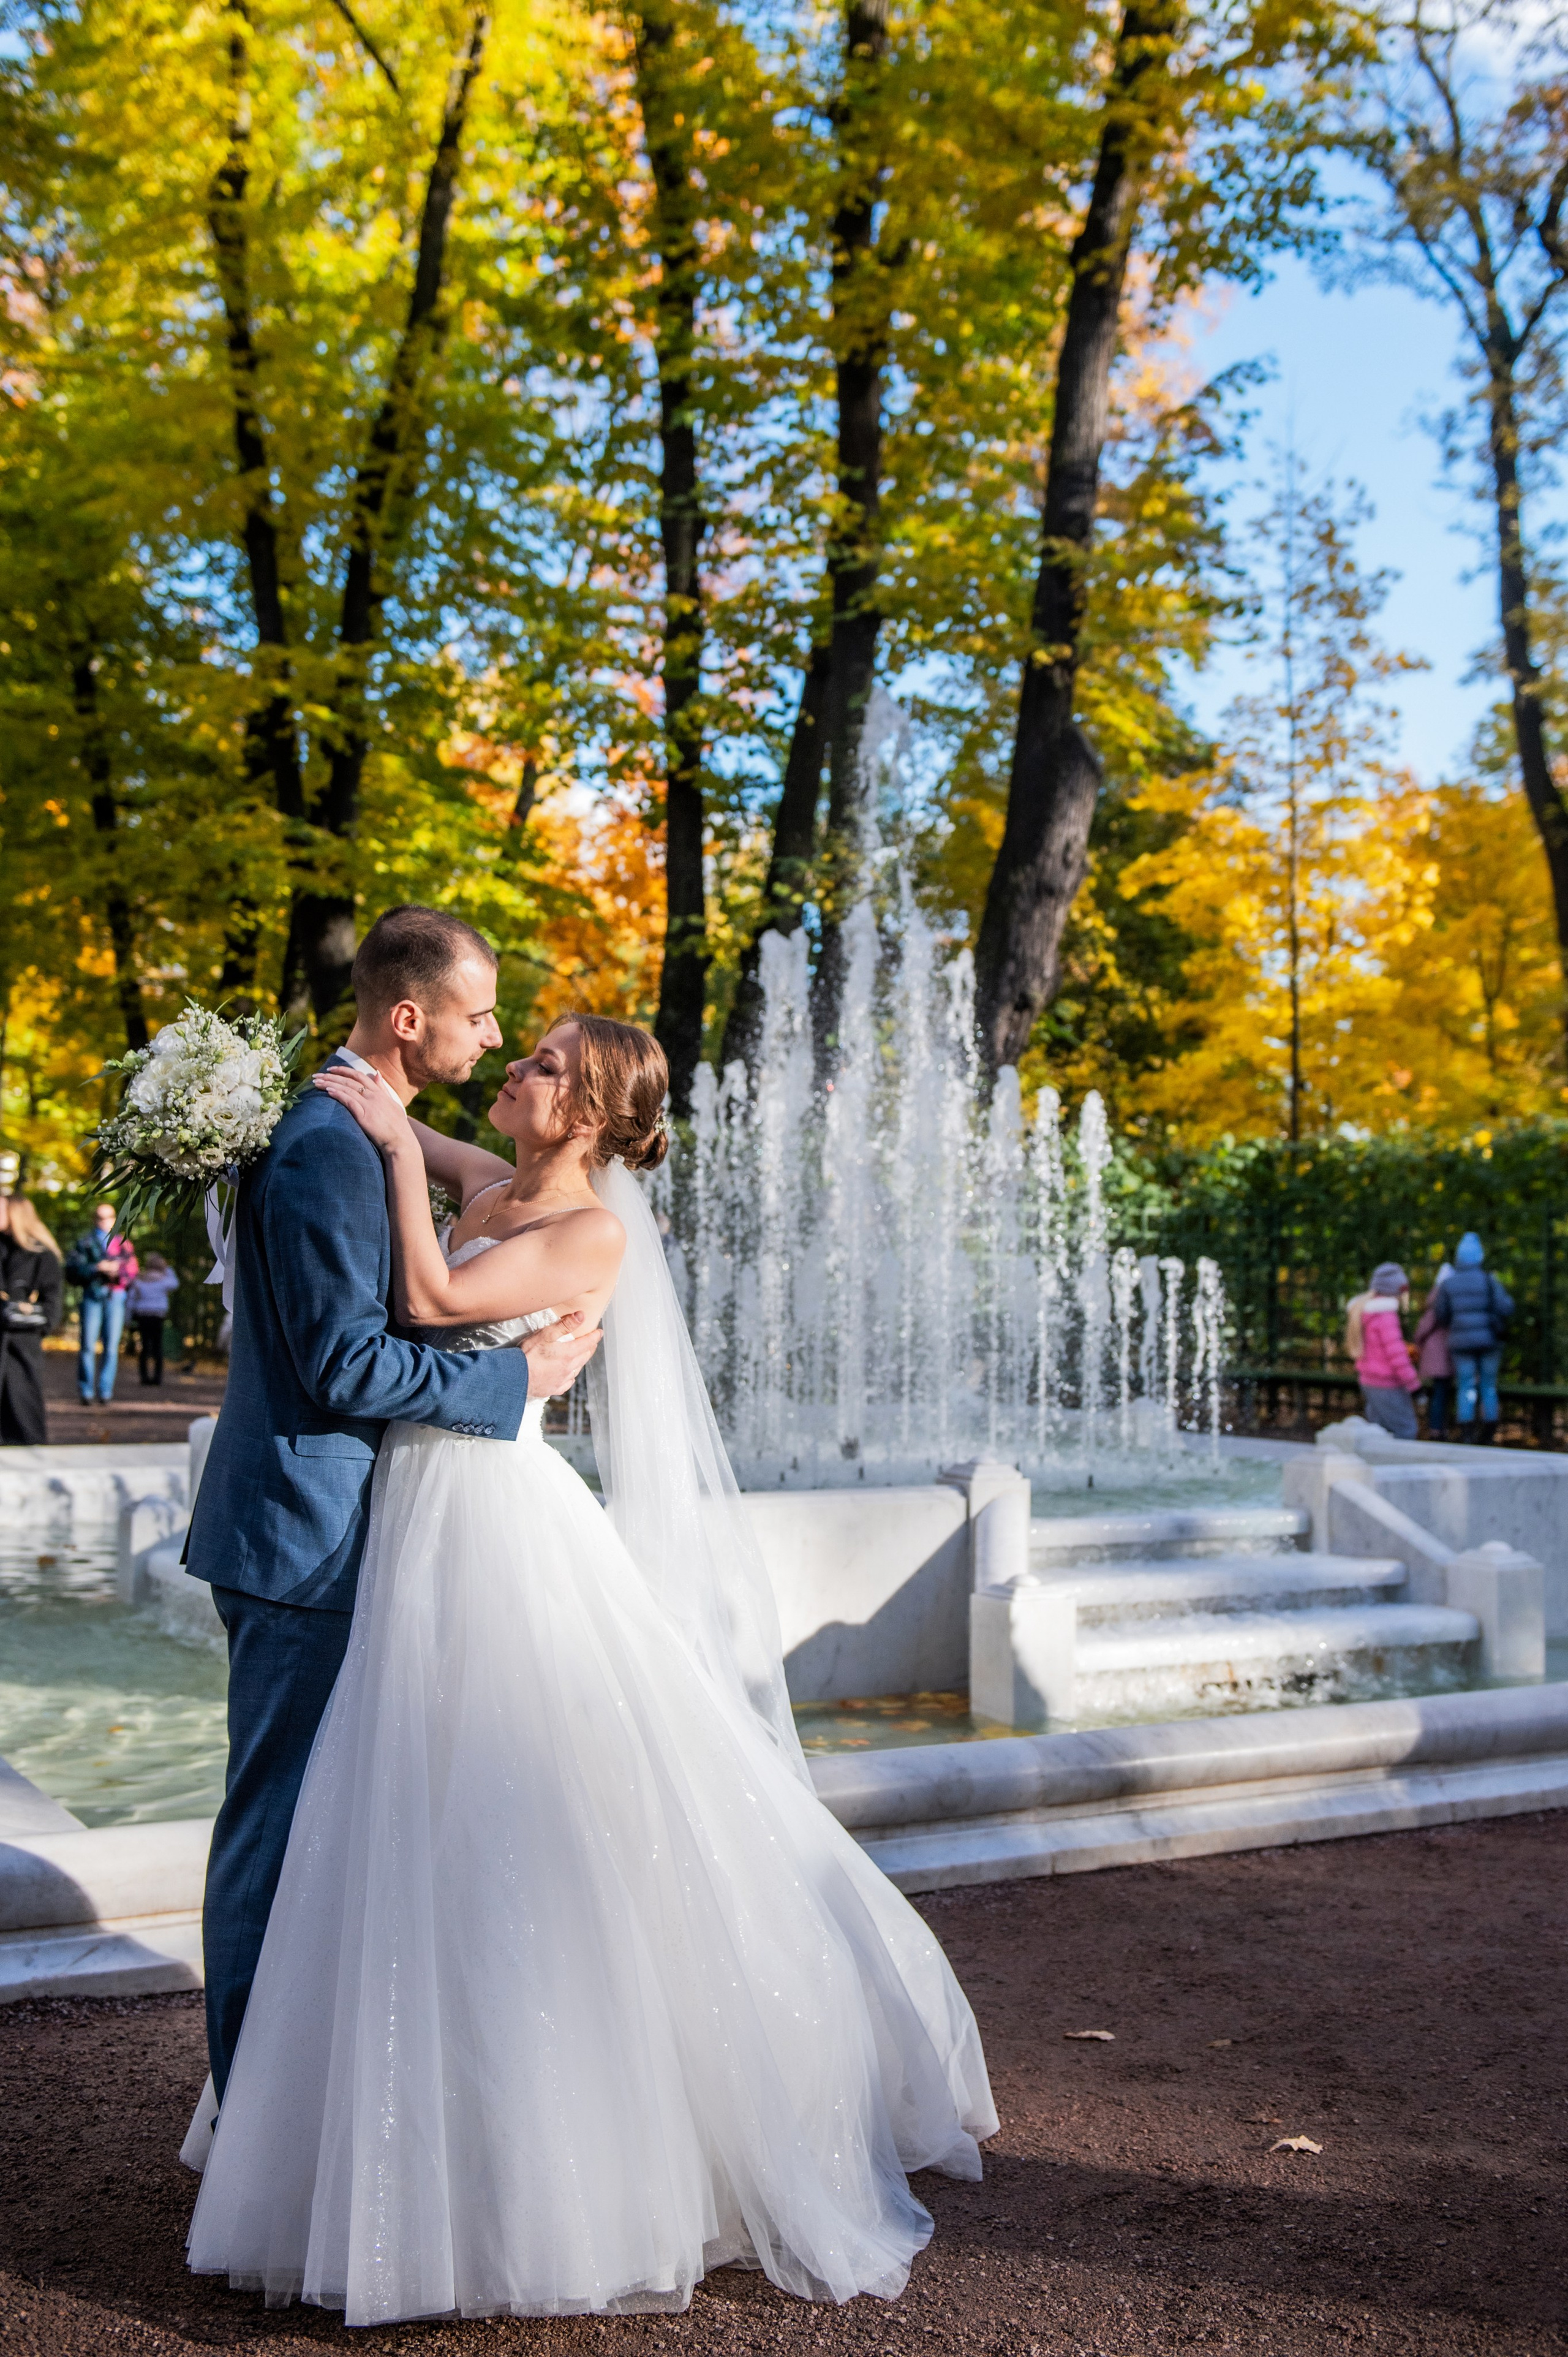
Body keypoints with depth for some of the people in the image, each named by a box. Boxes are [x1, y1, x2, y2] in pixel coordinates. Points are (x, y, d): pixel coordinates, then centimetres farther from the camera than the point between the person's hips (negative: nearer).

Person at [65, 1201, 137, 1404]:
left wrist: (119, 1273, -9)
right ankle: (86, 1392, 1)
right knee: (88, 1345, -6)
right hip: (92, 1296, -1)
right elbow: (72, 1268, 1)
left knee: (112, 1347, -4)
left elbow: (132, 1272, 11)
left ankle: (106, 1391, 2)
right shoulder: (84, 1243, 13)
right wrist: (97, 1269, -11)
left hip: (116, 1298, 1)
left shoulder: (124, 1244, 16)